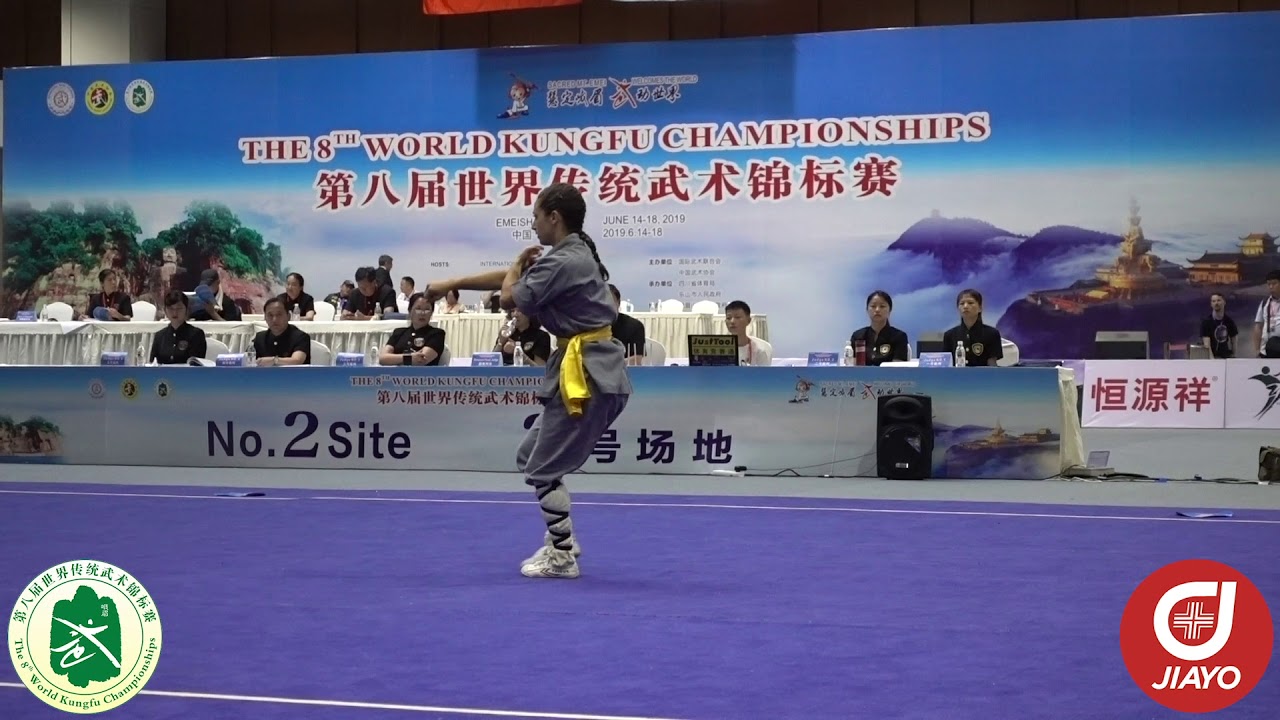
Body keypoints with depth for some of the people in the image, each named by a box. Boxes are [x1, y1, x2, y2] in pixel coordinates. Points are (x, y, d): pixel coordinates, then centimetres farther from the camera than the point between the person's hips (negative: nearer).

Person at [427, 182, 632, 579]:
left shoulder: (565, 262, -19)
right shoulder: (573, 255, 14)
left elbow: (510, 296, -11)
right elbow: (513, 276, 21)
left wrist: (518, 267, 10)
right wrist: (453, 284, 24)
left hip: (587, 374, -10)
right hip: (589, 369, 10)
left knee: (544, 467, -1)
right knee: (532, 456, 19)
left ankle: (561, 557, 9)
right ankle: (561, 540, 27)